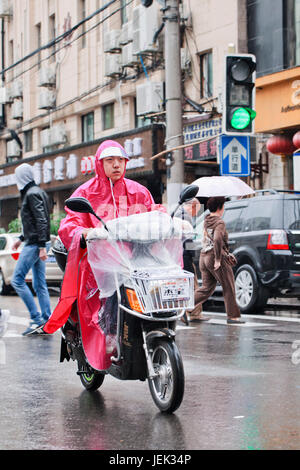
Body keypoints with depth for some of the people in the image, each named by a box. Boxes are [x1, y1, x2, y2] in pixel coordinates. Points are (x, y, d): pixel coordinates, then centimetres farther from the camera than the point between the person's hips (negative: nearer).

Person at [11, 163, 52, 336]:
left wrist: (41, 246, -24)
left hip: (34, 244, -10)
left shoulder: (32, 194, -12)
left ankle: (36, 318, -10)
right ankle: (47, 321, 7)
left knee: (17, 280, -8)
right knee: (40, 284, 8)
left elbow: (41, 220, -20)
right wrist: (22, 239, 31)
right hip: (38, 244, 10)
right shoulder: (37, 192, 18)